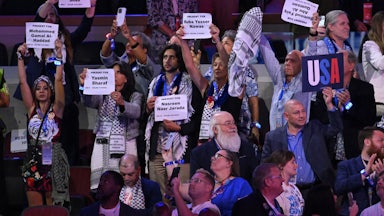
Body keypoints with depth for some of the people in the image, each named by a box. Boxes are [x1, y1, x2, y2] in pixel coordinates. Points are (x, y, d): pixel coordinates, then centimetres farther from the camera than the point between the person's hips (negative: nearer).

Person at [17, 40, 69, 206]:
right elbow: (23, 82, 4)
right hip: (33, 161, 2)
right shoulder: (32, 109, 9)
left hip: (54, 161, -2)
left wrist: (59, 54, -11)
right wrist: (21, 57, 0)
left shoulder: (56, 109, 2)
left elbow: (58, 80, -6)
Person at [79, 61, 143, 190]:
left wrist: (122, 103, -32)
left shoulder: (135, 96, 10)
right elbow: (90, 102, -4)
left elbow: (136, 112, -11)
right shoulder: (103, 95, 16)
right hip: (102, 146, 2)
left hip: (125, 146, -2)